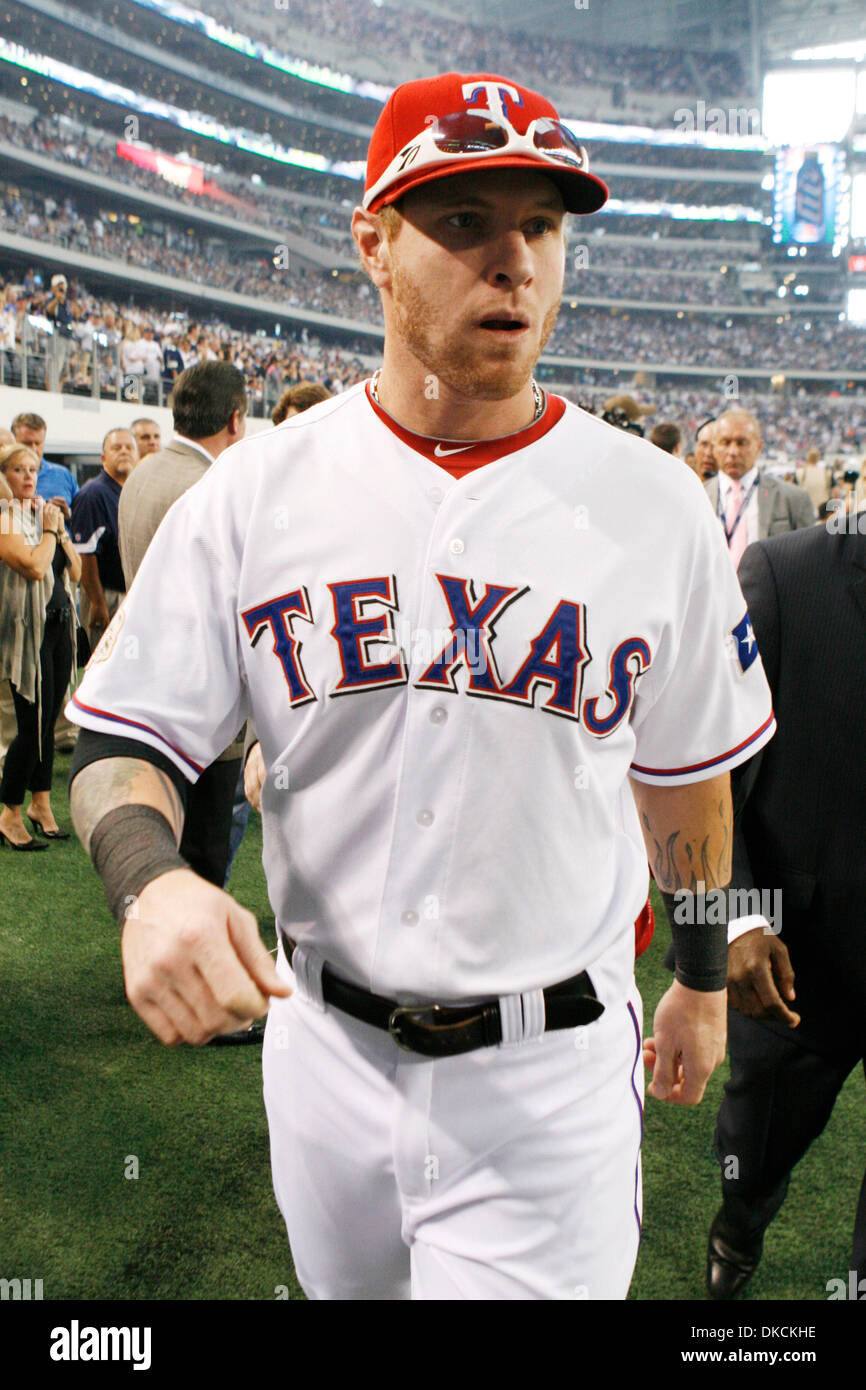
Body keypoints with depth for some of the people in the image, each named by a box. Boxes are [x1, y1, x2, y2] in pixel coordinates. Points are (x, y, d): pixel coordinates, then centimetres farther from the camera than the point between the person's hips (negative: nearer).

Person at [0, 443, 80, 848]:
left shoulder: (43, 512, 14)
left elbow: (76, 572, 11)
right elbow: (34, 567, -22)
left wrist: (61, 530, 0)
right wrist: (49, 530, -9)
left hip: (58, 624, 7)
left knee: (48, 720, 11)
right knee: (33, 723, -7)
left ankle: (41, 803, 23)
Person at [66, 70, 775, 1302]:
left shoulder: (654, 504, -6)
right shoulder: (256, 488, -6)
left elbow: (687, 774, 5)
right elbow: (127, 739, -3)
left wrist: (703, 977, 14)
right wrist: (150, 878, -25)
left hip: (551, 1071, -2)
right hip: (325, 1045, 2)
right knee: (347, 1285, 25)